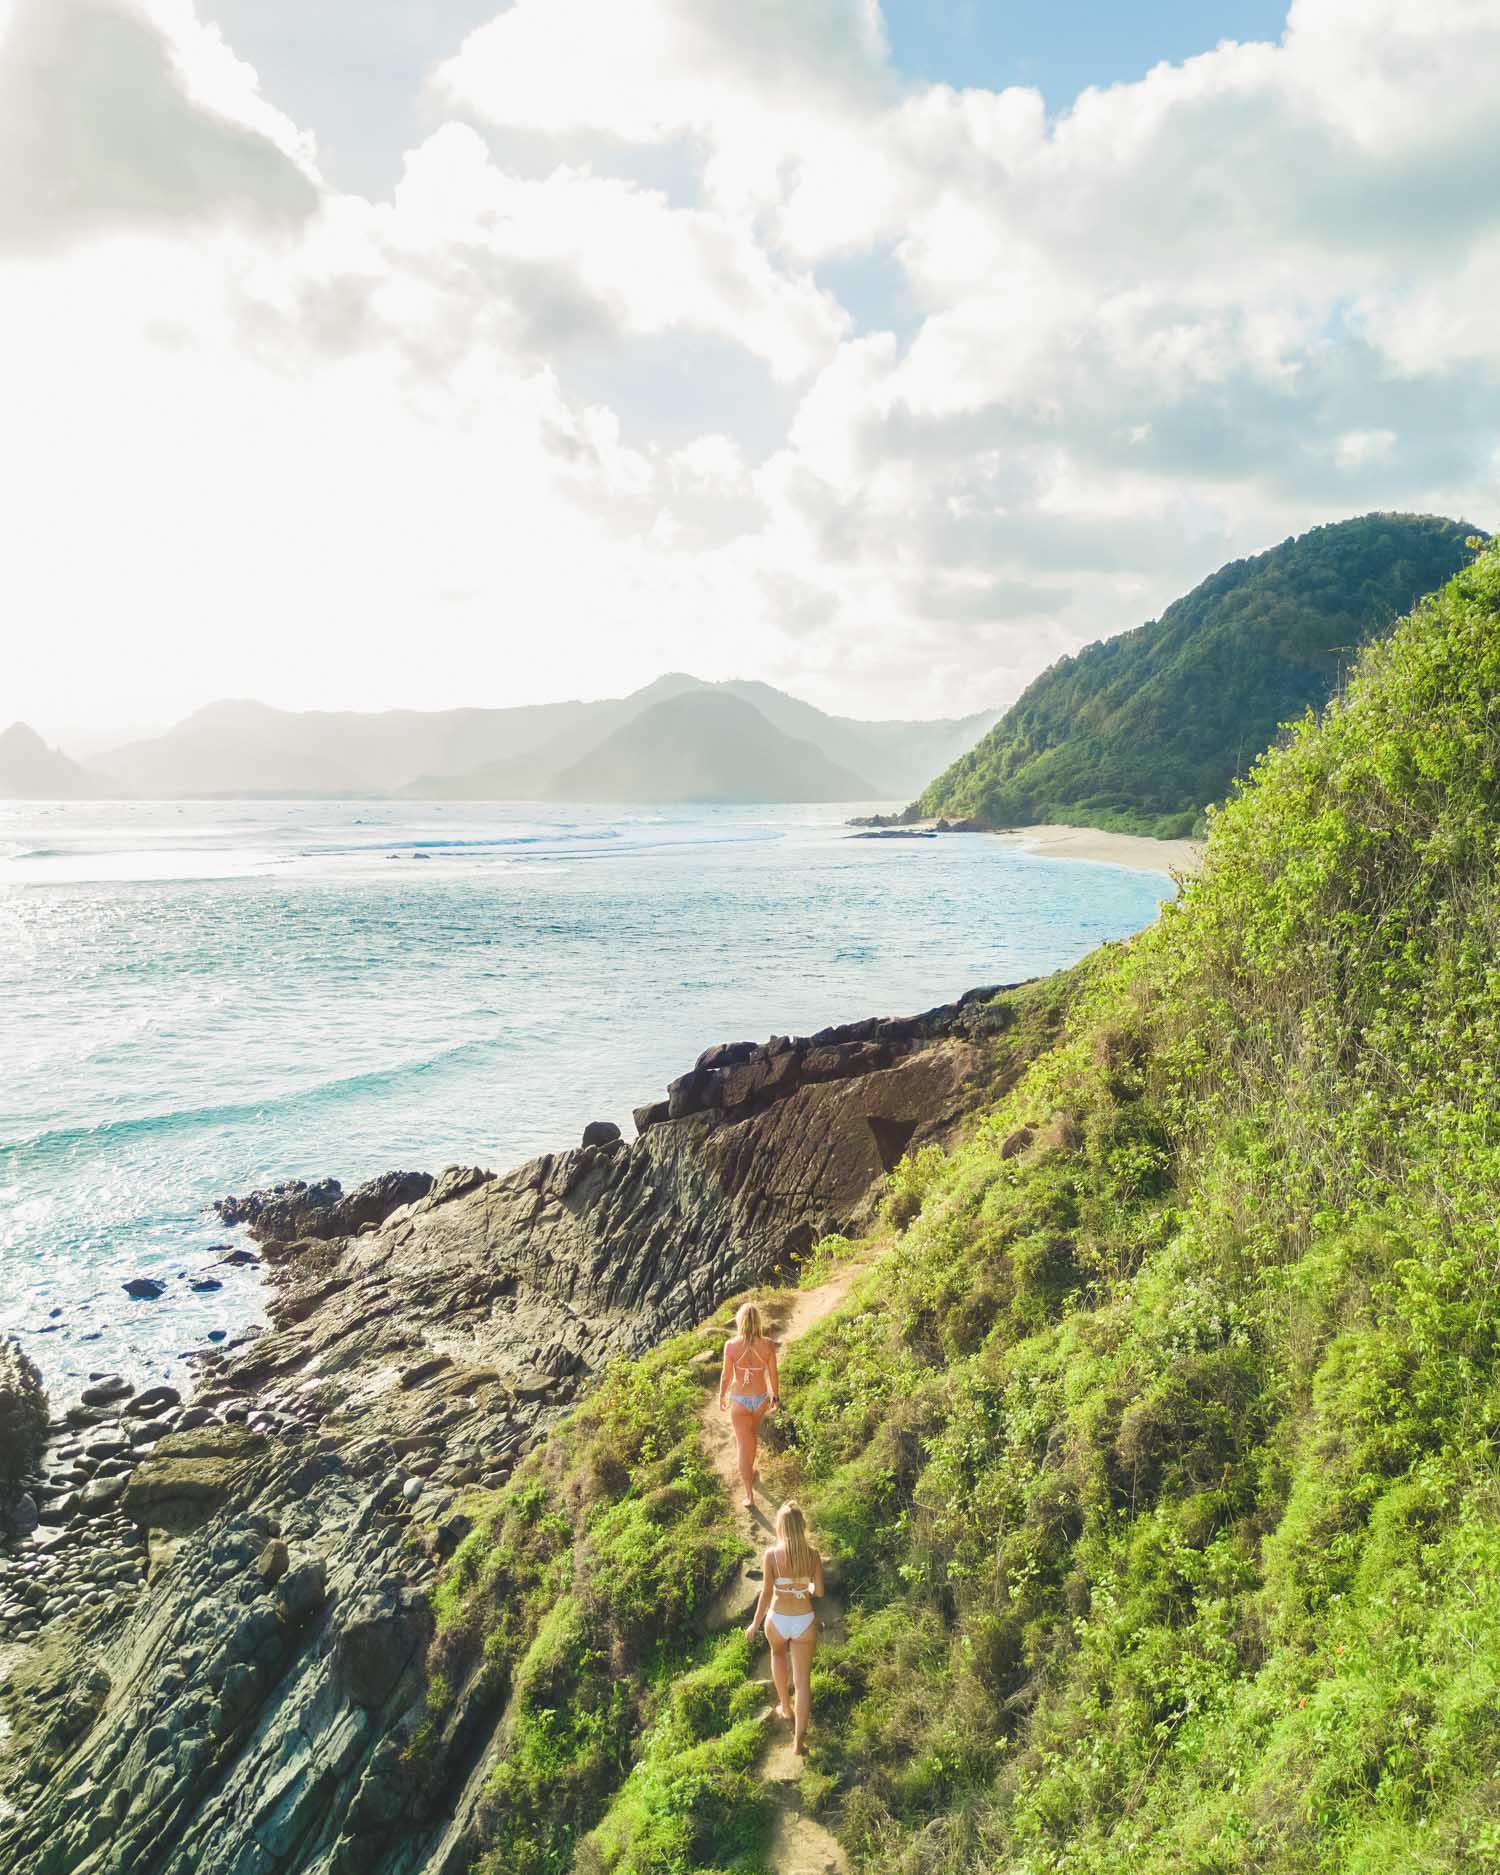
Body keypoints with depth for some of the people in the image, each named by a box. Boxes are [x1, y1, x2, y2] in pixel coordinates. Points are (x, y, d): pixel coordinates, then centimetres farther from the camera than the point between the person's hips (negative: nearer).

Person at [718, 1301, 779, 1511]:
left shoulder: (731, 1345, -21)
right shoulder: (768, 1346, -19)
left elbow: (726, 1375, -10)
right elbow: (773, 1375, -7)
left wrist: (722, 1395, 9)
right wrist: (776, 1395, 11)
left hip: (739, 1399, -2)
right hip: (761, 1398, 2)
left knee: (744, 1446, 10)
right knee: (754, 1432, 31)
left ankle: (750, 1495, 13)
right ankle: (750, 1471, 52)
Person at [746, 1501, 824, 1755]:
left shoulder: (771, 1554, -17)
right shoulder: (813, 1554, -10)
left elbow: (766, 1593, -12)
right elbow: (819, 1591, -6)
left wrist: (755, 1624, 1)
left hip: (777, 1620, 0)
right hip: (804, 1621, 1)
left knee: (778, 1655, 34)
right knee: (803, 1679, 10)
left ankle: (784, 1706, 43)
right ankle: (799, 1740, 8)